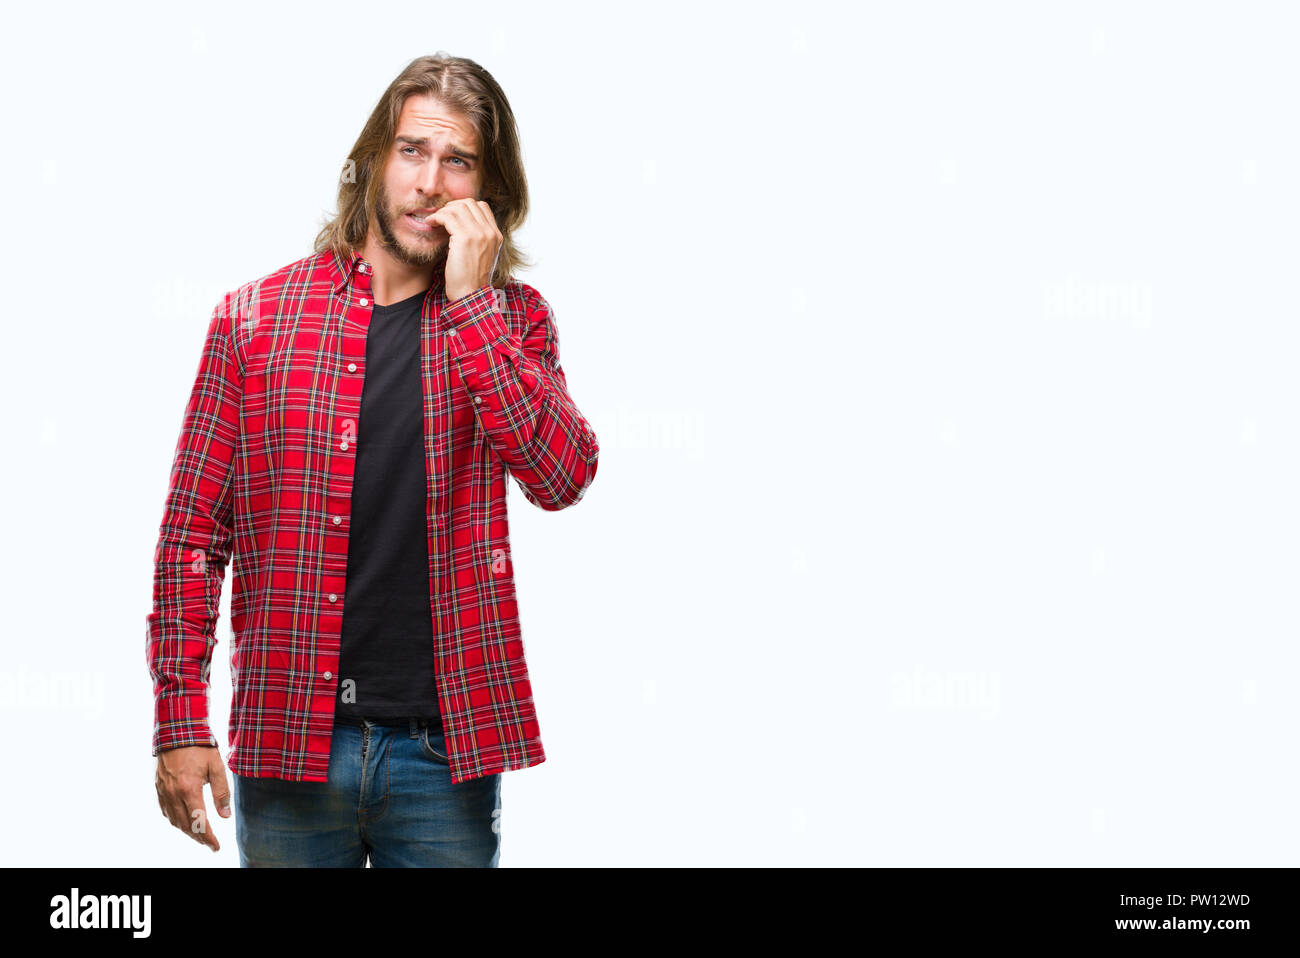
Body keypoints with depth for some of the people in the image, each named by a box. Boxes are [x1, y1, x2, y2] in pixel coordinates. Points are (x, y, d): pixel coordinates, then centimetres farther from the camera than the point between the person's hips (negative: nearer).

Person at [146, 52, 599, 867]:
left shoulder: (511, 318, 5)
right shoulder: (255, 317, 2)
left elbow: (561, 478, -11)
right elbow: (193, 530, 3)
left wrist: (468, 303, -13)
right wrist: (180, 724, -3)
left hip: (446, 746, 0)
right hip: (287, 742, 0)